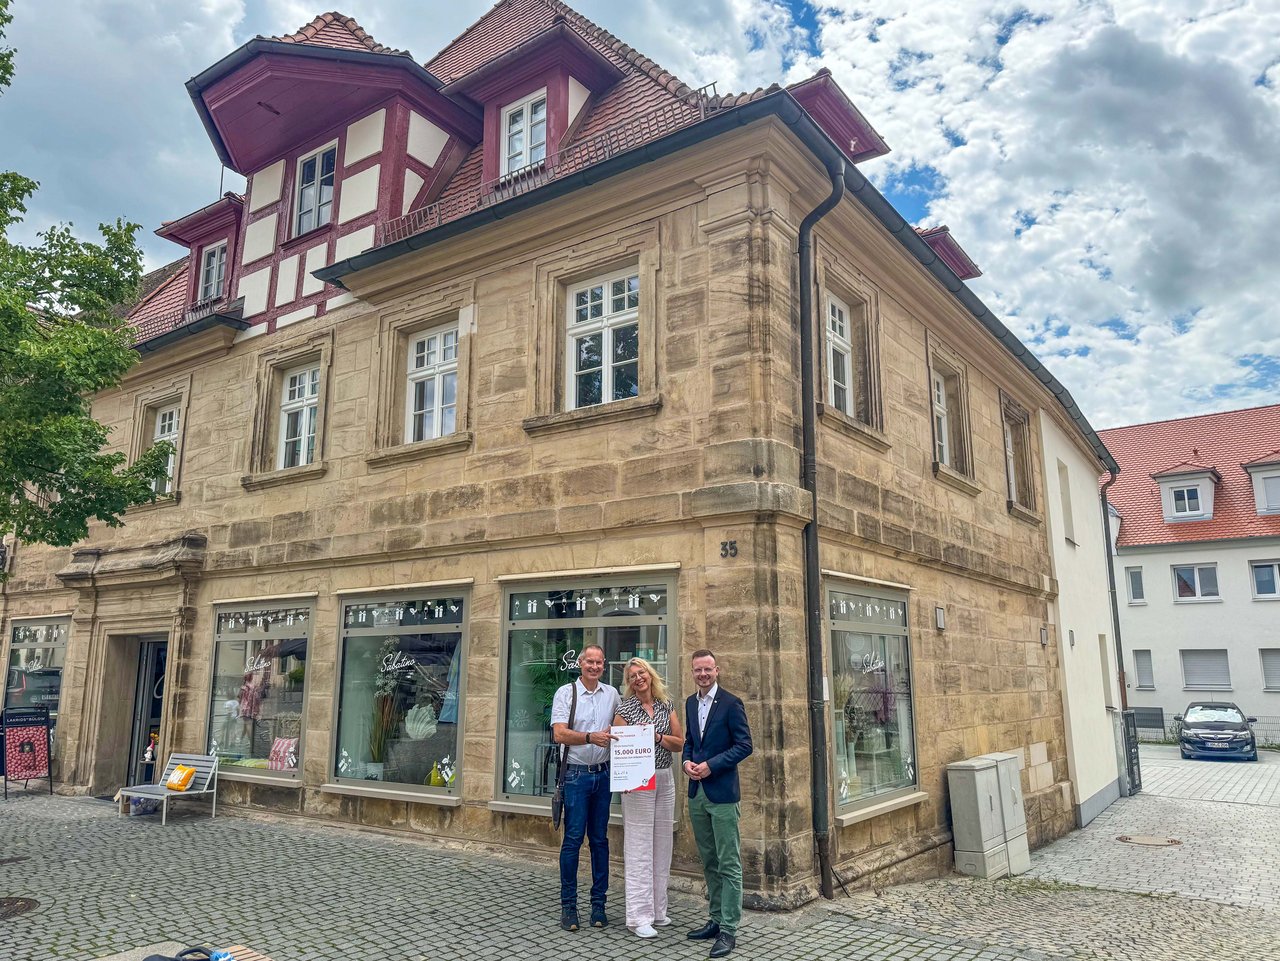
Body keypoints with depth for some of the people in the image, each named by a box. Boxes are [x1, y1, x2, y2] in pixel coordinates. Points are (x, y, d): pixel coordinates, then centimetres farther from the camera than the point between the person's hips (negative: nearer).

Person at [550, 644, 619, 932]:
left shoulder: (612, 694, 8)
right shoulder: (566, 693, -5)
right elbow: (559, 734, -14)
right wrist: (591, 737, -27)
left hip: (604, 774, 4)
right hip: (577, 775, -4)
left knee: (600, 839, 9)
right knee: (573, 839, -2)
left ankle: (598, 903, 18)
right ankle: (568, 905, 9)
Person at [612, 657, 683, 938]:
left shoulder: (666, 705, 8)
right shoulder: (625, 708, -4)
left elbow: (680, 742, 8)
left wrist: (658, 737, -10)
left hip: (665, 778, 5)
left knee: (662, 844, 11)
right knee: (639, 846, -3)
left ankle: (657, 908, 23)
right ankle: (639, 915, 4)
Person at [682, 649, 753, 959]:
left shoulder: (731, 703, -10)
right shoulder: (690, 703, 10)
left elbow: (744, 745, -11)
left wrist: (711, 765, -16)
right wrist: (687, 761, -2)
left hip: (722, 793, -7)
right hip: (696, 793, 7)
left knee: (728, 864, -2)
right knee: (709, 862, 15)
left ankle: (728, 930, 5)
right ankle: (716, 919, 27)